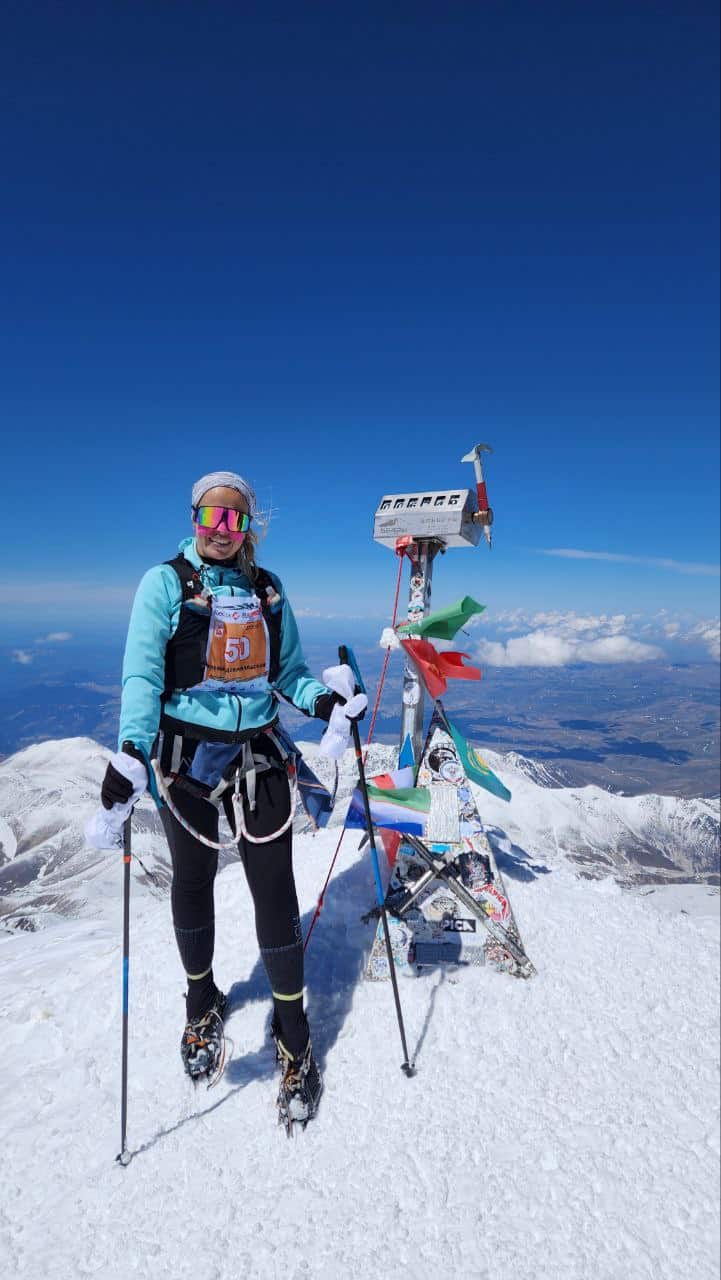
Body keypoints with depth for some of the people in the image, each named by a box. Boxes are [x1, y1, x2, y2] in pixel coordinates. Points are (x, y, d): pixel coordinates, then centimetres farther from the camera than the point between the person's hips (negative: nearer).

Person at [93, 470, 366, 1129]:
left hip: (259, 752, 2)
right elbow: (142, 673, -10)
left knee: (275, 888, 3)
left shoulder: (267, 588, 7)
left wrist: (323, 699, -10)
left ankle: (293, 1028, 24)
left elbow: (288, 669, 9)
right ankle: (202, 999, 42)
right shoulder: (165, 582, -3)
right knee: (194, 881, 16)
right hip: (188, 752, -1)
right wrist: (132, 752, -22)